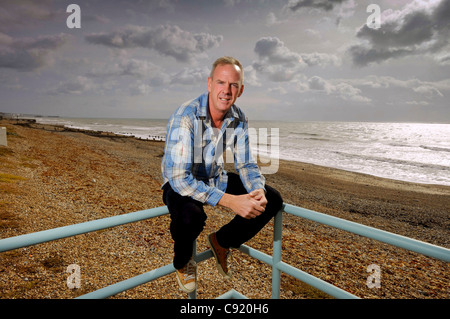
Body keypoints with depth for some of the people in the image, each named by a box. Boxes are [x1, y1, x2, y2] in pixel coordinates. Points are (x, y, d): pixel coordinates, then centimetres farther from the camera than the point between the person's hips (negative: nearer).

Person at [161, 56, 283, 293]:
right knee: (190, 216, -39)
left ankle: (221, 241, 15)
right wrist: (229, 201, -41)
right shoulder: (185, 117, -28)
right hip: (181, 184, -5)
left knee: (272, 200, -6)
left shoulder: (239, 119, -8)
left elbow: (246, 164, -1)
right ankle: (182, 263, 0)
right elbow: (179, 178, -33)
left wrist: (259, 191, -24)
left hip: (216, 179, 6)